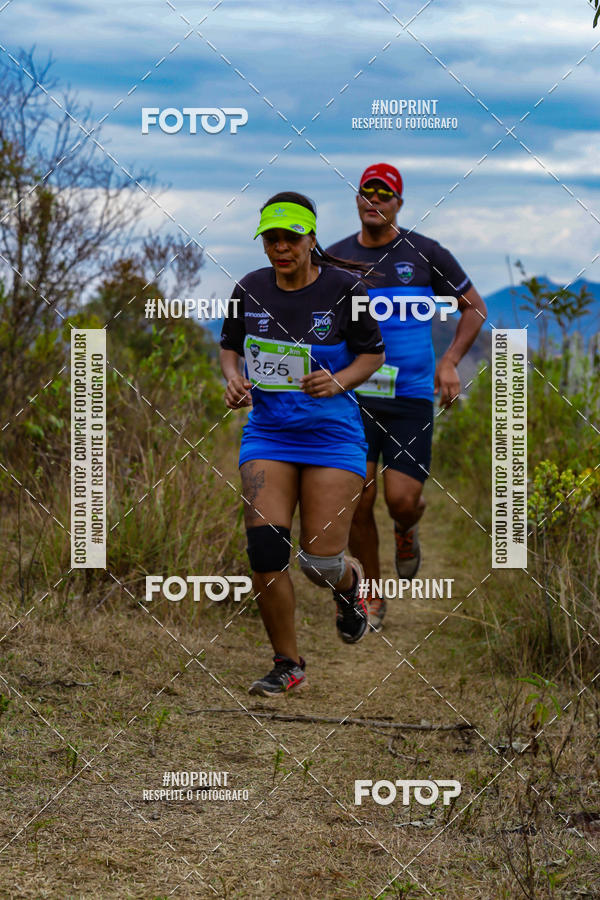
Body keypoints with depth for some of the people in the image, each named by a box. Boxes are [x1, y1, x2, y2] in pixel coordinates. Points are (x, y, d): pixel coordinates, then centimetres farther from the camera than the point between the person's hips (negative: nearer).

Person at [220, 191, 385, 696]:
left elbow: (373, 354, 3)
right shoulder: (250, 290, 2)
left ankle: (349, 583, 35)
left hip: (333, 434, -2)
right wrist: (234, 378, -5)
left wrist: (338, 381, -16)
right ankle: (288, 664, 6)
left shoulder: (343, 288, -6)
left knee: (322, 561, -5)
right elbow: (229, 346, 16)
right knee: (265, 549, -11)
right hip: (267, 432, 2)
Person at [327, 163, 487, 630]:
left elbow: (475, 308, 8)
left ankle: (408, 528, 28)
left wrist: (450, 362, -6)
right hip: (354, 397, 1)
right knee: (359, 501, -5)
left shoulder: (425, 254, 0)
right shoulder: (336, 258, 5)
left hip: (411, 396, -1)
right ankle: (373, 596, 15)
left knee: (401, 499, -11)